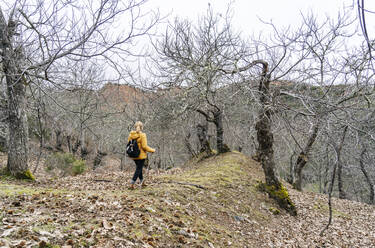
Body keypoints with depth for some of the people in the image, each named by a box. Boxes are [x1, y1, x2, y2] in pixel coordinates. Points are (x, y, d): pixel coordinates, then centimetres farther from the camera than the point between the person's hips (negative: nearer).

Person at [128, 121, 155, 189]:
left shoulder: (131, 135, 0)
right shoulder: (142, 135, -17)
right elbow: (144, 146, -18)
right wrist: (152, 150, -5)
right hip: (141, 155, -6)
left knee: (139, 168, 21)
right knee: (138, 169, 3)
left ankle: (142, 182, 33)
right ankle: (132, 184, -2)